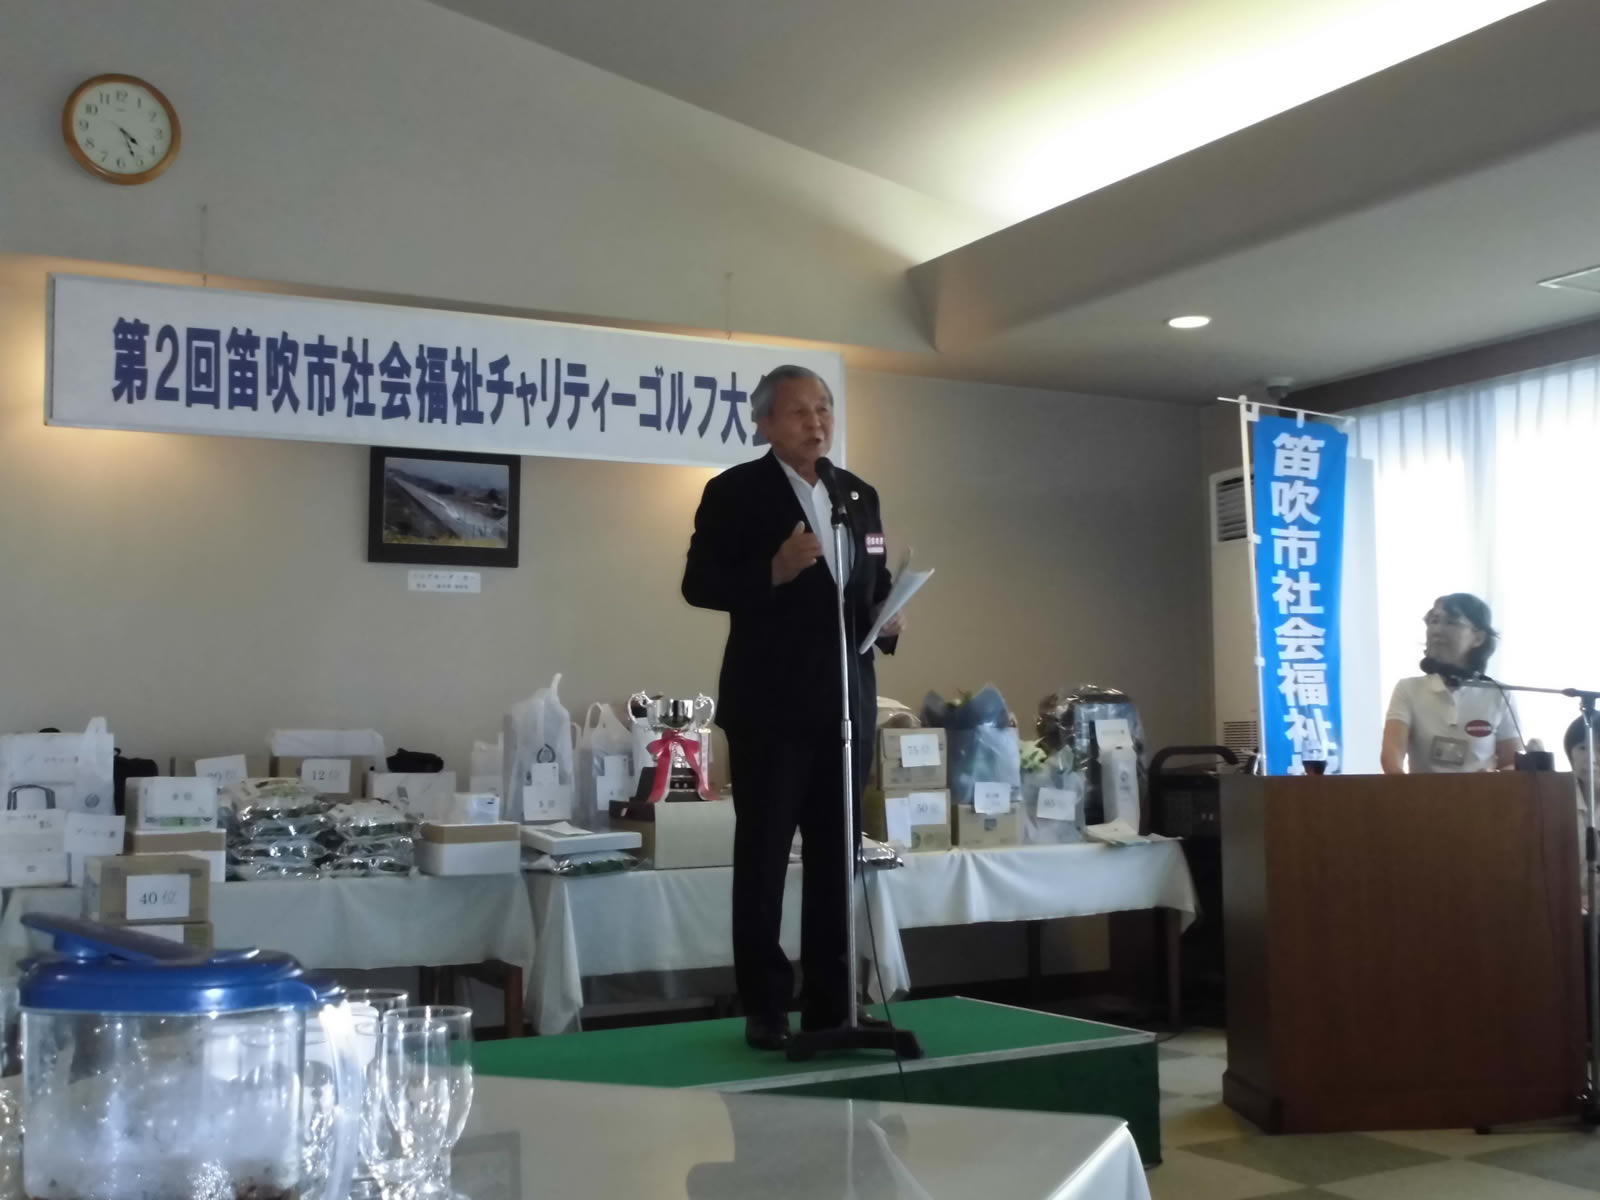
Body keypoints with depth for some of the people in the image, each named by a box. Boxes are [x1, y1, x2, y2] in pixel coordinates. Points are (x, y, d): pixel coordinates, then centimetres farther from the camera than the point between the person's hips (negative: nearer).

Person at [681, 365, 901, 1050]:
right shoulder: (735, 492, -3)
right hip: (769, 705, -5)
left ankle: (831, 1004, 18)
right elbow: (699, 584, -10)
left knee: (837, 859, 9)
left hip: (846, 703, 6)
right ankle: (765, 1009, 7)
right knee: (763, 859, 0)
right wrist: (773, 572, -24)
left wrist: (887, 620, 0)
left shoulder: (860, 496, 14)